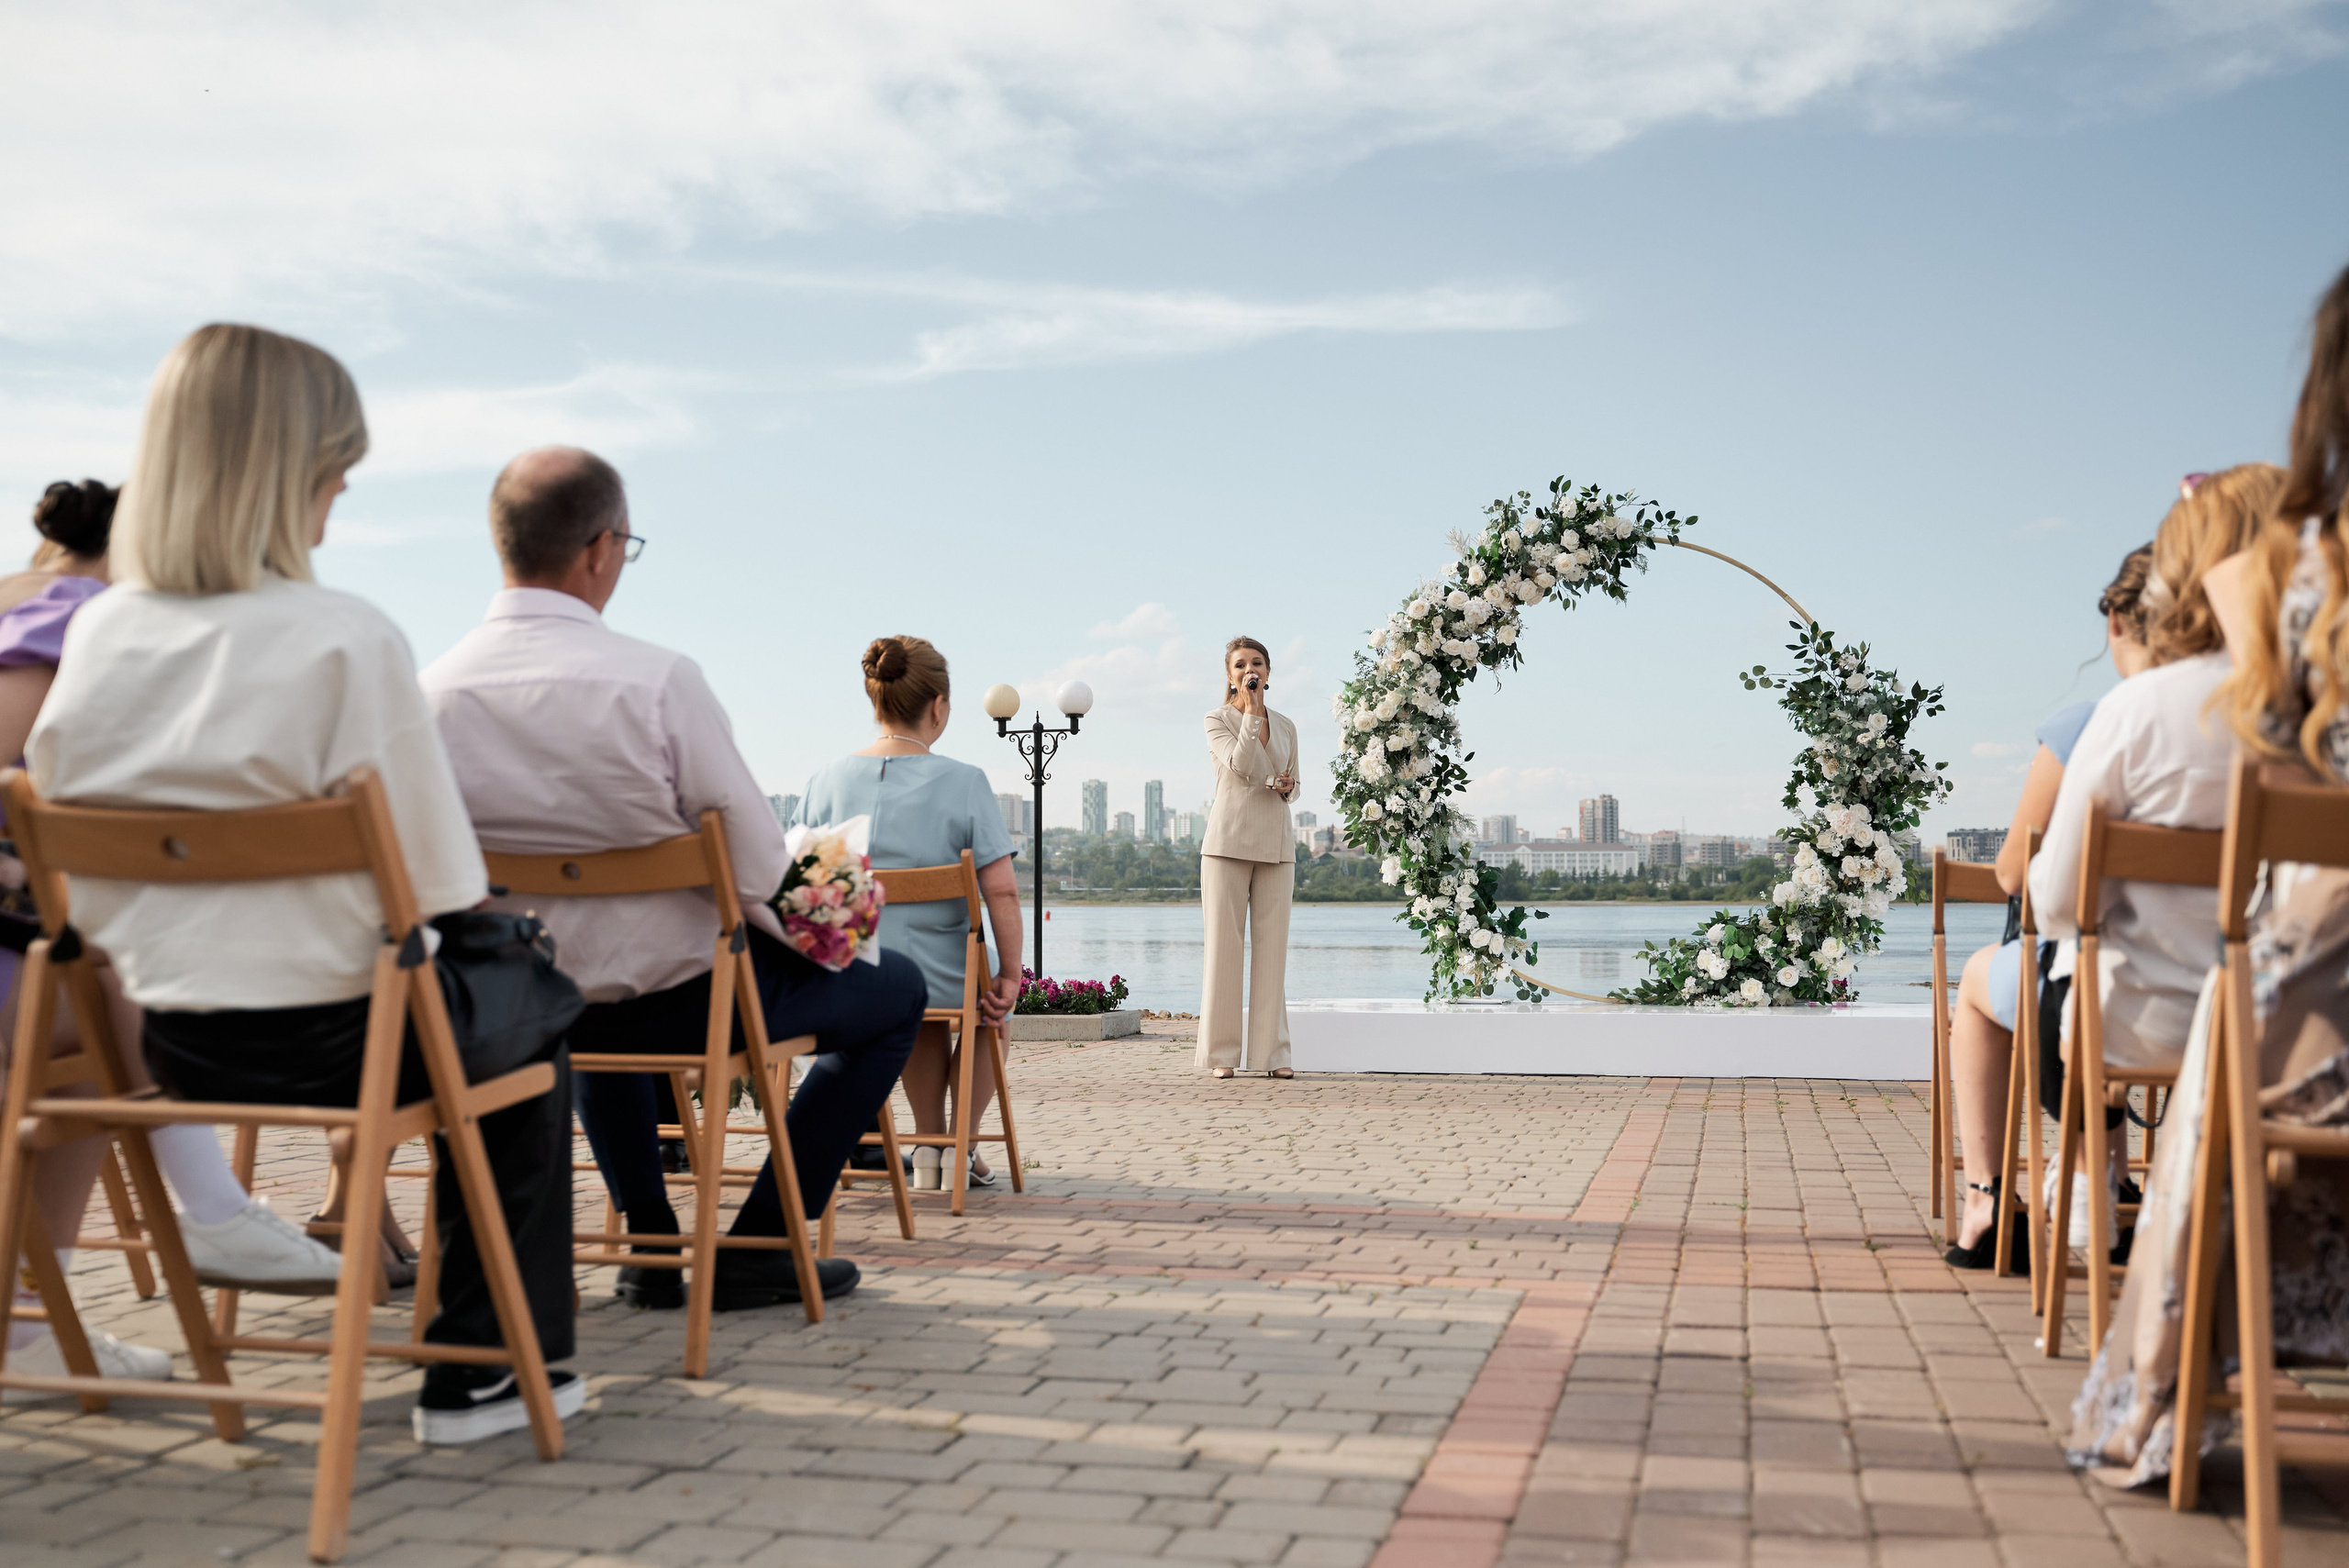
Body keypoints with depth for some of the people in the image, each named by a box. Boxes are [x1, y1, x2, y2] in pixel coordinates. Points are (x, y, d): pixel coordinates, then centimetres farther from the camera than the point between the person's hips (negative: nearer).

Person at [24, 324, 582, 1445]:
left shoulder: (96, 636, -1)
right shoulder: (347, 639, -19)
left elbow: (77, 876, 7)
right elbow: (436, 876, -17)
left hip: (162, 1043, 7)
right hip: (324, 1040, -6)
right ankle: (479, 1371, 22)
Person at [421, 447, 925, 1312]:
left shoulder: (433, 689, -9)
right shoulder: (658, 680, -23)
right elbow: (757, 864, -19)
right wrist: (784, 931, 5)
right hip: (680, 998, -5)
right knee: (896, 989, 17)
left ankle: (652, 1244, 38)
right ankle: (755, 1248, 15)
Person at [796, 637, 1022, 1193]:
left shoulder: (823, 784, -3)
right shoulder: (964, 783, -12)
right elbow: (1002, 891, -16)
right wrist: (1010, 978, -4)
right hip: (939, 980, -3)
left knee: (924, 1020, 38)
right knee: (990, 1003, 33)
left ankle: (929, 1143, 37)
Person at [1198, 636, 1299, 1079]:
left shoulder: (1285, 726, 15)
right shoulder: (1218, 721, 3)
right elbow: (1241, 766, -13)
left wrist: (1289, 786, 1)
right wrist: (1252, 710, -11)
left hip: (1275, 843, 4)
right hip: (1229, 841, -4)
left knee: (1272, 946, 2)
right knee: (1224, 944, -4)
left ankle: (1273, 1051, 6)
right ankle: (1222, 1053, 1)